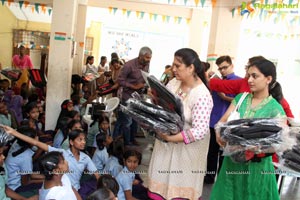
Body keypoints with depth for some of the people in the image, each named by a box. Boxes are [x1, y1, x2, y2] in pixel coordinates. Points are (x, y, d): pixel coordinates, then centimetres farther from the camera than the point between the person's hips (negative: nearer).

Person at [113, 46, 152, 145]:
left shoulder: (146, 65, 0)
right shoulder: (129, 65, -19)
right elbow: (120, 80, -16)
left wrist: (145, 84, -6)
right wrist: (134, 86, -21)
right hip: (128, 96, -6)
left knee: (136, 119, 15)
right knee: (127, 121, 2)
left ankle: (132, 139, 32)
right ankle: (127, 142, 17)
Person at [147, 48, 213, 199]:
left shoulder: (202, 96, -23)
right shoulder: (173, 83, -1)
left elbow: (200, 131, -27)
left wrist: (170, 138, -27)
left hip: (186, 148, -6)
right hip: (165, 142, 6)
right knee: (162, 183, 17)